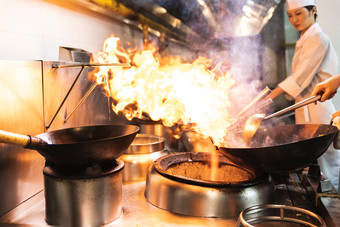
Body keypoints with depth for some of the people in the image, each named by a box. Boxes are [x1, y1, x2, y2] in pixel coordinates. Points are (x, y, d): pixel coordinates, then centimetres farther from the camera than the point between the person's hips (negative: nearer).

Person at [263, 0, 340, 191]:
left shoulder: (318, 39, -11)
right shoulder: (304, 41, 16)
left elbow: (300, 77, -19)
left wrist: (269, 98, -21)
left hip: (317, 111, -9)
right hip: (305, 110, 9)